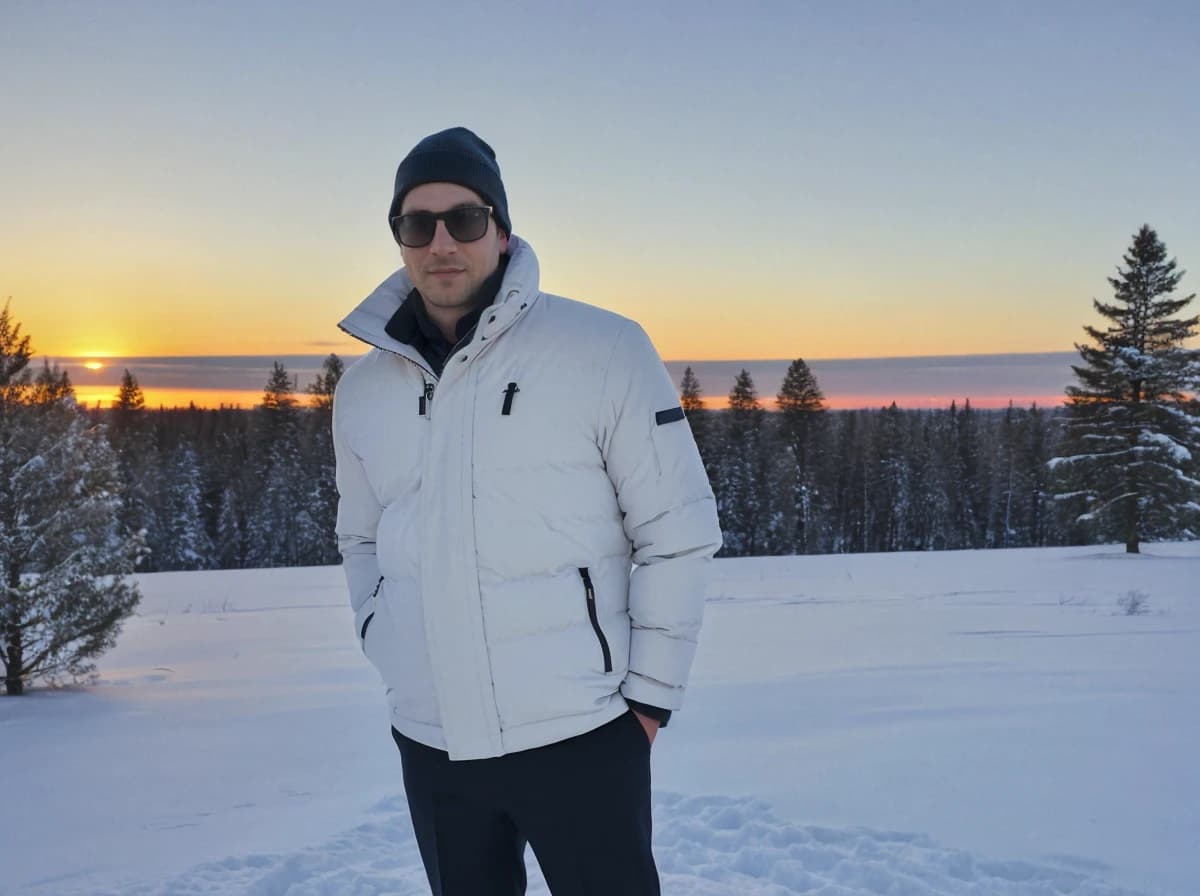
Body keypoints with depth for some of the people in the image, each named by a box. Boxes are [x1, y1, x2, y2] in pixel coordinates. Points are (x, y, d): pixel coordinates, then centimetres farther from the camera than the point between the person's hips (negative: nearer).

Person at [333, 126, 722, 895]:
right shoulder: (364, 390, 5)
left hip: (580, 734, -4)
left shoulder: (603, 350, -9)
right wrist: (389, 651, 7)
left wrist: (651, 692, -7)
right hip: (429, 743, 5)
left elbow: (678, 533, -7)